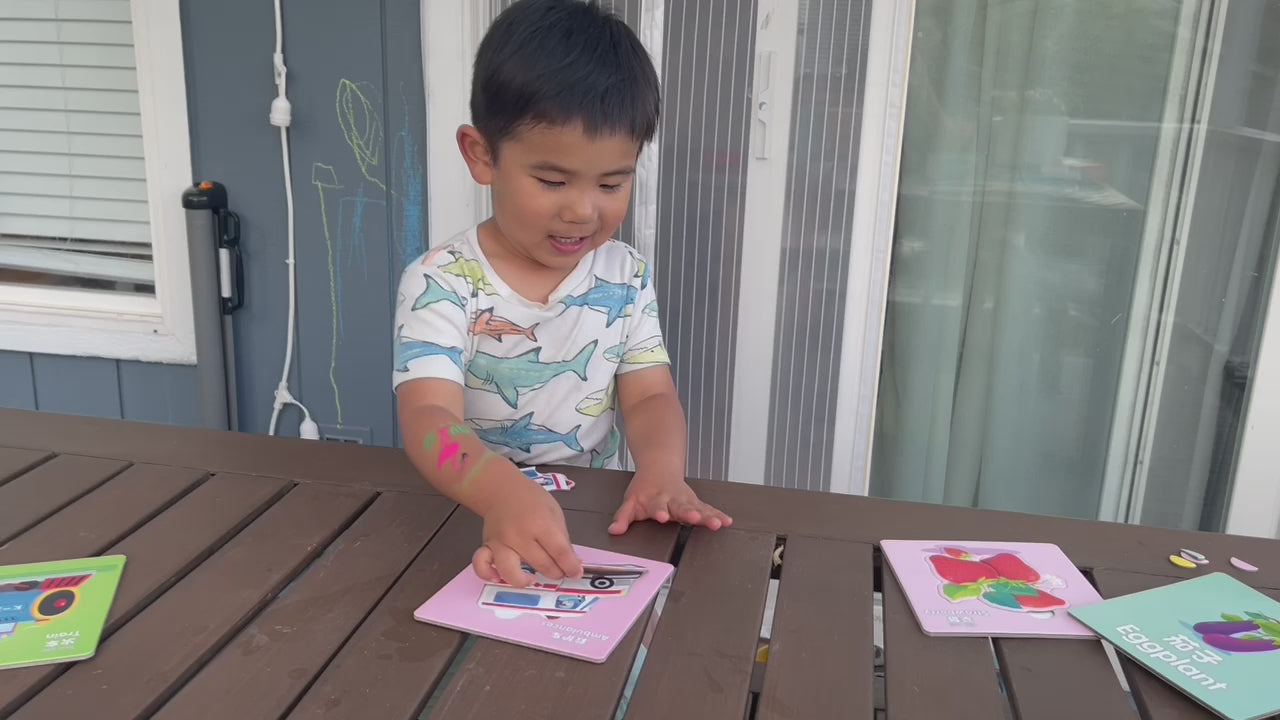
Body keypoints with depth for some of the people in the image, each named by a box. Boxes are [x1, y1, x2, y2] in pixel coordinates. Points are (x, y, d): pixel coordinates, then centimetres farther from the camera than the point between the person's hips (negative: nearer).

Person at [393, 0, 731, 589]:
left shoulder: (626, 276, 2)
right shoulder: (439, 283, -12)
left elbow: (650, 397, -1)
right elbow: (429, 418, -23)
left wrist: (660, 468, -24)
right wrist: (505, 494, -44)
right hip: (469, 516, -2)